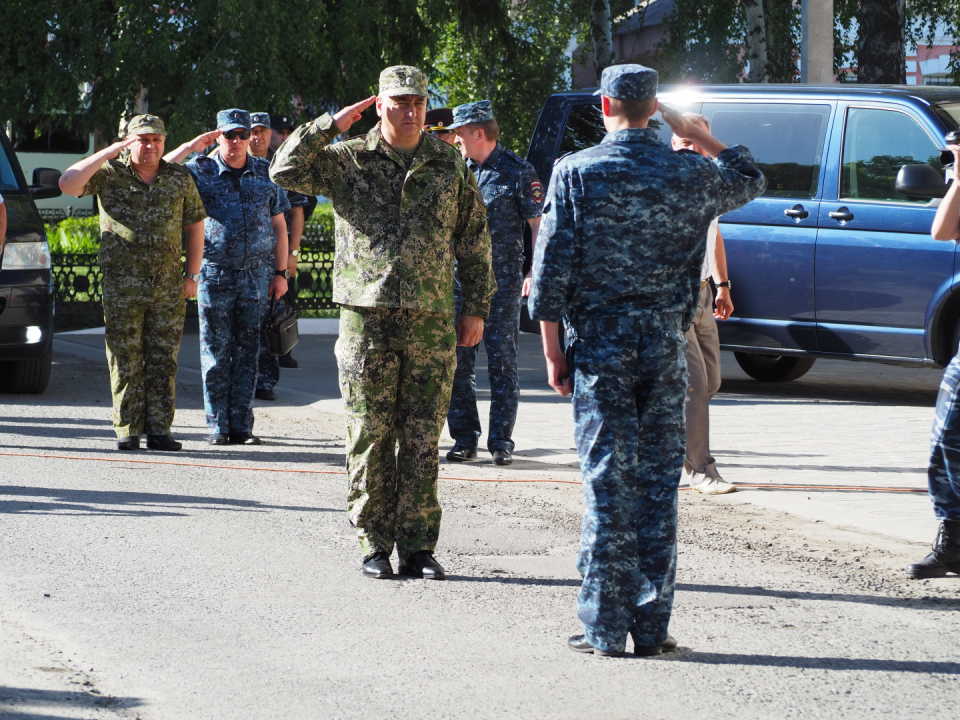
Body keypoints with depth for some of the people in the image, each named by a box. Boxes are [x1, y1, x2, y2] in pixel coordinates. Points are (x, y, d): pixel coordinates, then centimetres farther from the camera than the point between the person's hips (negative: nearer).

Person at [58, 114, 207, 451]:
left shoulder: (180, 178, 7)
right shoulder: (109, 173, -1)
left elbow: (195, 224, 14)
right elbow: (68, 183, -16)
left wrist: (192, 275, 7)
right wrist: (112, 151, -16)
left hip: (169, 285, 2)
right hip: (122, 284, -2)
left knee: (163, 360, 3)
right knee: (126, 359, 0)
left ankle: (159, 430, 7)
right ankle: (127, 432, 5)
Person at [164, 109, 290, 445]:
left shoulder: (265, 173, 9)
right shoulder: (201, 171, 2)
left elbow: (279, 225, 14)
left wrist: (280, 272, 9)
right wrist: (190, 147, -8)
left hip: (256, 275, 2)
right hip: (215, 274, -2)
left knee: (247, 352, 4)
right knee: (216, 352, -1)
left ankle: (241, 426, 7)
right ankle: (217, 426, 4)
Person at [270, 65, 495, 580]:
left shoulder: (449, 166, 10)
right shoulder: (347, 161, 4)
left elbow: (474, 241, 14)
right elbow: (285, 170, -9)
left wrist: (477, 307, 10)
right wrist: (332, 125, -8)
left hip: (430, 322, 2)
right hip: (367, 319, -1)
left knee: (423, 439, 3)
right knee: (370, 439, 1)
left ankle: (418, 547, 9)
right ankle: (374, 546, 9)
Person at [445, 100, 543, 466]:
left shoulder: (518, 172, -3)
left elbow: (538, 224, -3)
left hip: (502, 284, -4)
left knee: (502, 363, 0)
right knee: (457, 363, 2)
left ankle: (501, 440, 4)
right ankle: (464, 438, 10)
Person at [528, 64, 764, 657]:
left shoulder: (576, 173, -4)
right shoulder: (690, 174, 2)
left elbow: (551, 270, -6)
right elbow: (750, 180, 24)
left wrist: (553, 352, 1)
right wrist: (696, 135, 25)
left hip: (600, 346, -2)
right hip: (666, 346, 2)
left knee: (607, 482, 1)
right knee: (658, 482, 6)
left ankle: (605, 628, 2)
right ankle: (652, 625, 8)